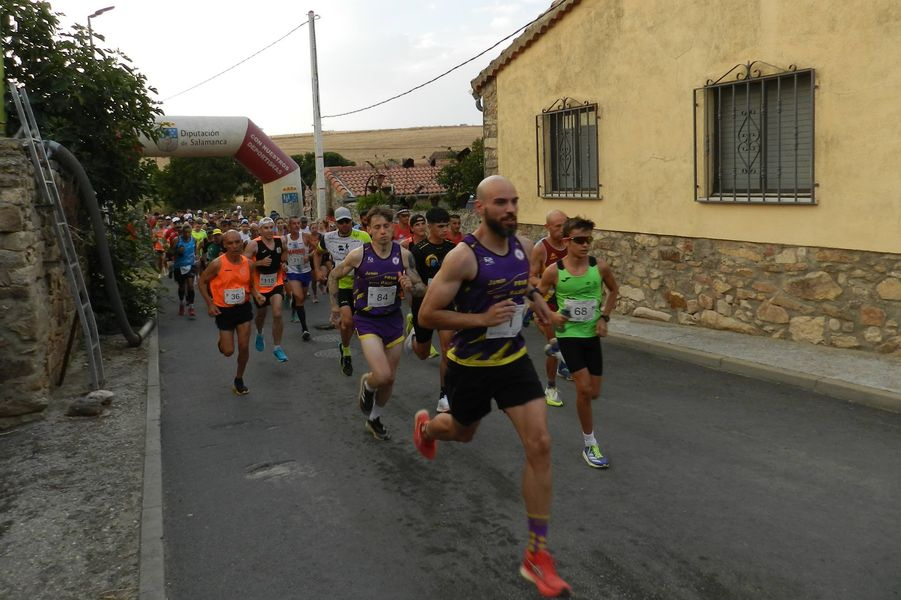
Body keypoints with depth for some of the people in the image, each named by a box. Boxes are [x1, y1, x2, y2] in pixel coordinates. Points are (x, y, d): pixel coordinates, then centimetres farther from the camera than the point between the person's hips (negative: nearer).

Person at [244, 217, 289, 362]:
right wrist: (260, 263, -26)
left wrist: (283, 261, 1)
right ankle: (259, 334, 52)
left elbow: (285, 252, 20)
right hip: (260, 285, -1)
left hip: (276, 283, 1)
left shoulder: (280, 241, -3)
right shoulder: (254, 244, -15)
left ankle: (277, 347, -3)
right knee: (261, 314, 18)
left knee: (277, 314, -15)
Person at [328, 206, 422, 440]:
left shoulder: (403, 254, -8)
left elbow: (421, 287, 0)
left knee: (390, 379, 12)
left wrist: (410, 287, -21)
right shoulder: (358, 255, -13)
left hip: (393, 319, 3)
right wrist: (335, 304, 5)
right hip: (367, 321, -3)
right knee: (382, 375, -20)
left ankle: (374, 419, 37)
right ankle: (367, 384, 17)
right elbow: (334, 276, 4)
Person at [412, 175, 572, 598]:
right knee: (461, 433, 21)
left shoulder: (523, 246, -2)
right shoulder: (463, 256, -22)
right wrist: (482, 318, -27)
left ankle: (537, 555, 3)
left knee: (539, 445, -8)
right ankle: (426, 426, 63)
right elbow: (427, 314, -20)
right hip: (470, 366, -4)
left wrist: (536, 298, 5)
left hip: (514, 360, 4)